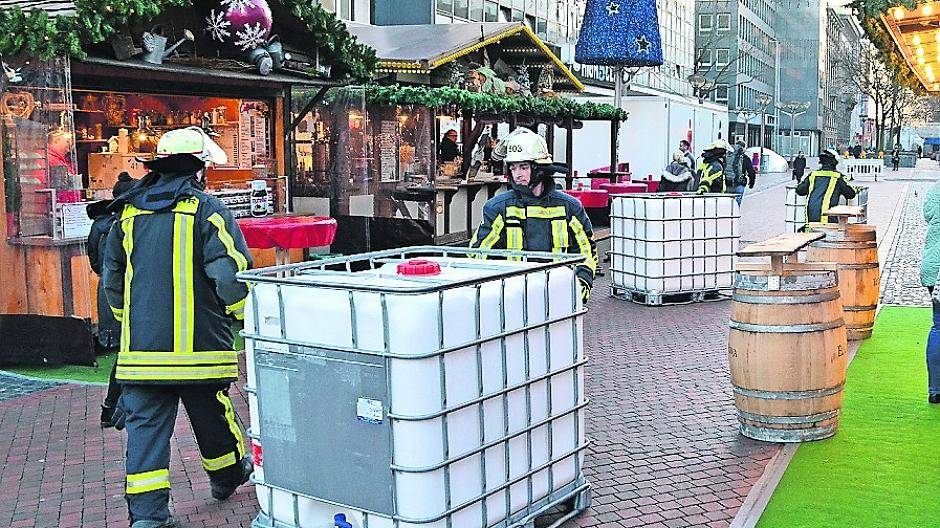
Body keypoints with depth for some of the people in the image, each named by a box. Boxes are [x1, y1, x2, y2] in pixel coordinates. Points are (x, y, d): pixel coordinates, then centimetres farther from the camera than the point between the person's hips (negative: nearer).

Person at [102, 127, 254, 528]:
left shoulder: (128, 214, 9)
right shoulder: (207, 210, -8)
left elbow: (111, 279, 17)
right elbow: (230, 274, -15)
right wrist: (240, 313, 2)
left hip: (140, 346, 4)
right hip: (199, 344, -3)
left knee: (145, 425, 4)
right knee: (212, 417, 16)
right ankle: (227, 475, 38)